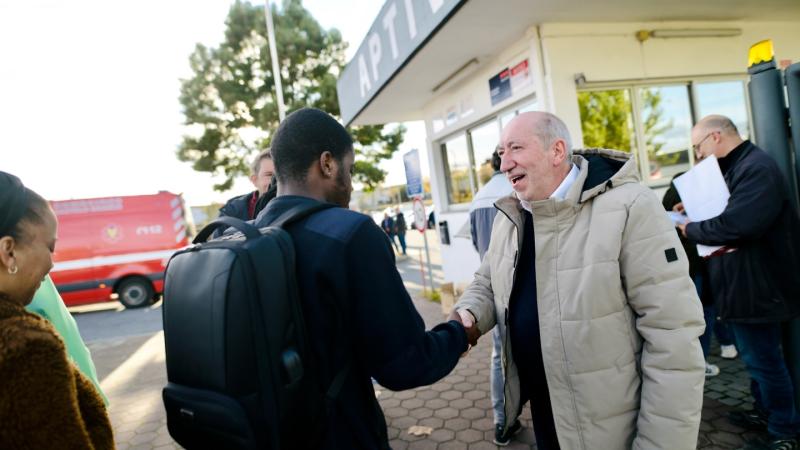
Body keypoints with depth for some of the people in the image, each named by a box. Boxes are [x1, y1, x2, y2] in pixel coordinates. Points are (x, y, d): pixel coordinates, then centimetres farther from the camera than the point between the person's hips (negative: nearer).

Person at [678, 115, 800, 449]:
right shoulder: (737, 167, 13)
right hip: (746, 284, 10)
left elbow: (736, 224, -32)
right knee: (757, 356, 22)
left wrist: (690, 229, -17)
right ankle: (765, 413, 37)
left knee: (763, 359, 3)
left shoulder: (757, 167, -22)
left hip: (757, 286, -10)